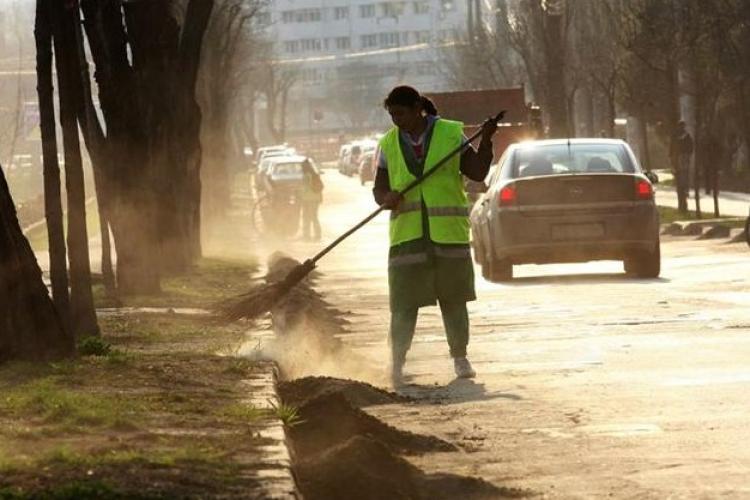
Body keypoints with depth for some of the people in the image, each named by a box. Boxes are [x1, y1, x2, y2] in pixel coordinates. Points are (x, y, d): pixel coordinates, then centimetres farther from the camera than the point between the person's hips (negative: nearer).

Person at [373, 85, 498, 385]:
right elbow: (379, 188, 8)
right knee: (403, 301, -5)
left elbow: (477, 173, 1)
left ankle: (460, 357, 16)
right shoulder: (389, 144, 8)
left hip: (449, 233, -1)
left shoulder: (450, 134, 2)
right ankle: (397, 362, -1)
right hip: (406, 234, 1)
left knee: (453, 299, 6)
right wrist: (387, 198, -14)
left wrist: (485, 141, -13)